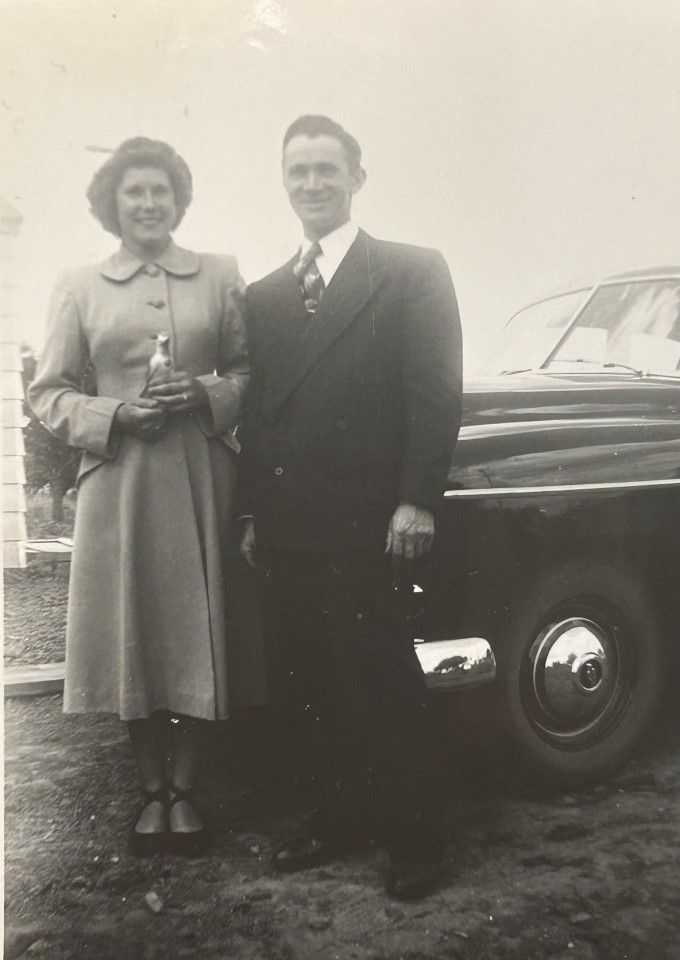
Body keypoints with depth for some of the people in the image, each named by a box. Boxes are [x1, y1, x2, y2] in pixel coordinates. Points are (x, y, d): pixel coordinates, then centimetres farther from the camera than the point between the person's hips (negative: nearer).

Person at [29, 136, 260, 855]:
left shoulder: (220, 275, 10)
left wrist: (206, 396, -11)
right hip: (119, 482, 0)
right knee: (132, 634, 5)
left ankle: (184, 789, 20)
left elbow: (250, 371, 9)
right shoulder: (79, 287, 9)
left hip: (202, 479, 0)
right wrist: (118, 413, -10)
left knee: (198, 632, 4)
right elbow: (47, 392, 6)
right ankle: (151, 791, 22)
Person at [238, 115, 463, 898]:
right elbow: (254, 413, 15)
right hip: (284, 532, 5)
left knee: (384, 687, 3)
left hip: (368, 527, -5)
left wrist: (418, 502, -13)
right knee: (299, 688, 11)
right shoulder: (262, 297, 16)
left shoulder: (414, 273, 2)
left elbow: (436, 394, -6)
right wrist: (250, 513, 10)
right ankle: (338, 816, 30)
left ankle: (415, 839, 22)